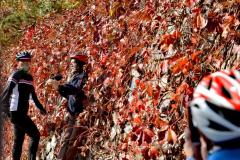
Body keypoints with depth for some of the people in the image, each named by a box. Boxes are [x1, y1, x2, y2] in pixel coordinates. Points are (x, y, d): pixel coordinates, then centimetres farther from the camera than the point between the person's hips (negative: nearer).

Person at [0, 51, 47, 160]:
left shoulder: (29, 77, 17)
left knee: (19, 140, 9)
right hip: (16, 113, -9)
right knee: (35, 135, -12)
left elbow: (33, 95, 25)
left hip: (22, 113, 9)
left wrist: (41, 108, 23)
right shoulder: (17, 75, -10)